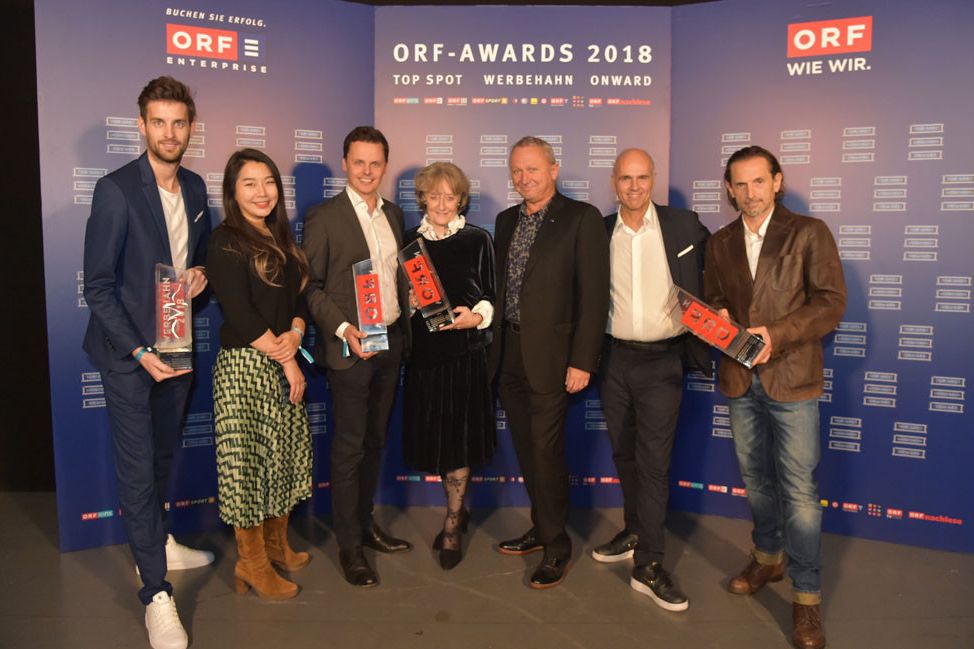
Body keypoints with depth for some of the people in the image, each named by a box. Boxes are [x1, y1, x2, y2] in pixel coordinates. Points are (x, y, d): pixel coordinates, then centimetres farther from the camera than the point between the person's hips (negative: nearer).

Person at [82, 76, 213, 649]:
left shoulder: (195, 188, 4)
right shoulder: (116, 190, -14)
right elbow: (98, 285, -14)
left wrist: (201, 272, -4)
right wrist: (140, 351, -19)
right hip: (129, 353, -6)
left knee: (164, 456, 20)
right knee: (137, 467, 0)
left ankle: (160, 543, 41)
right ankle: (157, 592, 10)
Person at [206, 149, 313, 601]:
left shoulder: (281, 238, 13)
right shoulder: (225, 242, -8)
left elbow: (300, 297, 11)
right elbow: (240, 315, -14)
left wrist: (295, 333, -9)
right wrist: (284, 360, -11)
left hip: (284, 364, 7)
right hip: (244, 366, -7)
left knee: (285, 455, 14)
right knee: (248, 460, 1)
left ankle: (276, 544, 31)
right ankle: (252, 563, 15)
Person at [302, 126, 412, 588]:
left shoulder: (394, 214, 11)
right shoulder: (323, 218, -7)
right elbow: (310, 286, -10)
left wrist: (406, 327, 5)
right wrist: (343, 329, -21)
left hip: (392, 342, 6)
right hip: (350, 348, -6)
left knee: (375, 441, 16)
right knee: (349, 447, 2)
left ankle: (366, 523, 31)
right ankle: (349, 545, 15)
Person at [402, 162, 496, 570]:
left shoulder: (477, 240, 1)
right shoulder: (409, 241, 8)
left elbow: (491, 295, 3)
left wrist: (477, 316, -16)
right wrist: (407, 303, -9)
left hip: (466, 351, -3)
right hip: (424, 352, 3)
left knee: (459, 437, 0)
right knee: (432, 436, 8)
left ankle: (451, 527, 16)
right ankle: (458, 511, 31)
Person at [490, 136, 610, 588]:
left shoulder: (582, 218, -6)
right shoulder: (506, 220, 14)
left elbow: (593, 294, -11)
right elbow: (500, 284, 15)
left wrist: (582, 361, -15)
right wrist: (495, 348, 8)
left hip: (550, 355, -6)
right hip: (509, 353, 6)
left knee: (546, 451, -3)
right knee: (526, 450, 14)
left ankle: (557, 546, 15)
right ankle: (542, 528, 31)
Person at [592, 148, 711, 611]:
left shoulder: (684, 226, -4)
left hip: (662, 361, -3)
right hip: (614, 359, 3)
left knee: (653, 460, -4)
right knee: (623, 453, 15)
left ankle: (649, 566, 5)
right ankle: (635, 533, 34)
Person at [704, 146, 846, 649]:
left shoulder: (809, 233, -4)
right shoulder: (720, 243, 10)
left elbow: (831, 302, -9)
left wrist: (777, 334, -21)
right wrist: (717, 320, -8)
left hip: (790, 379, -4)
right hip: (738, 379, 5)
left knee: (798, 491, -2)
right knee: (755, 479, 18)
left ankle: (807, 595, 12)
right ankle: (768, 557, 38)